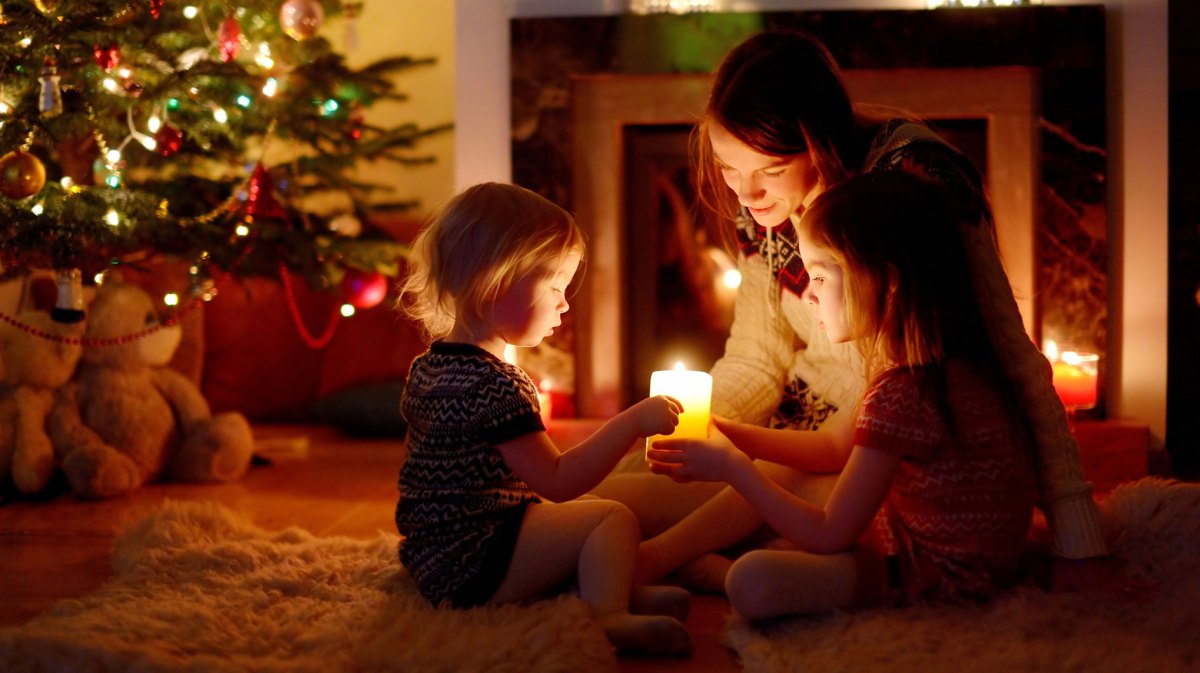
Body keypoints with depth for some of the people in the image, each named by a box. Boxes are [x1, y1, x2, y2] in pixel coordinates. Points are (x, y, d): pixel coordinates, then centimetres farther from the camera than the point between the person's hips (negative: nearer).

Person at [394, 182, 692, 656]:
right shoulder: (494, 384, -21)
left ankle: (615, 590, 1)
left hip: (430, 557, 10)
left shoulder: (427, 367, 11)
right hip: (474, 566, -10)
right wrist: (634, 421, -19)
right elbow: (557, 481, -22)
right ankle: (608, 615, -29)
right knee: (613, 518, -11)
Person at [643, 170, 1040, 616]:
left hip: (943, 573, -11)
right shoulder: (934, 359, 3)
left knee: (752, 585, -26)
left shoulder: (906, 392, -30)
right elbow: (837, 447, 17)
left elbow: (829, 536, -24)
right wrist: (729, 434, 6)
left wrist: (730, 465, -13)